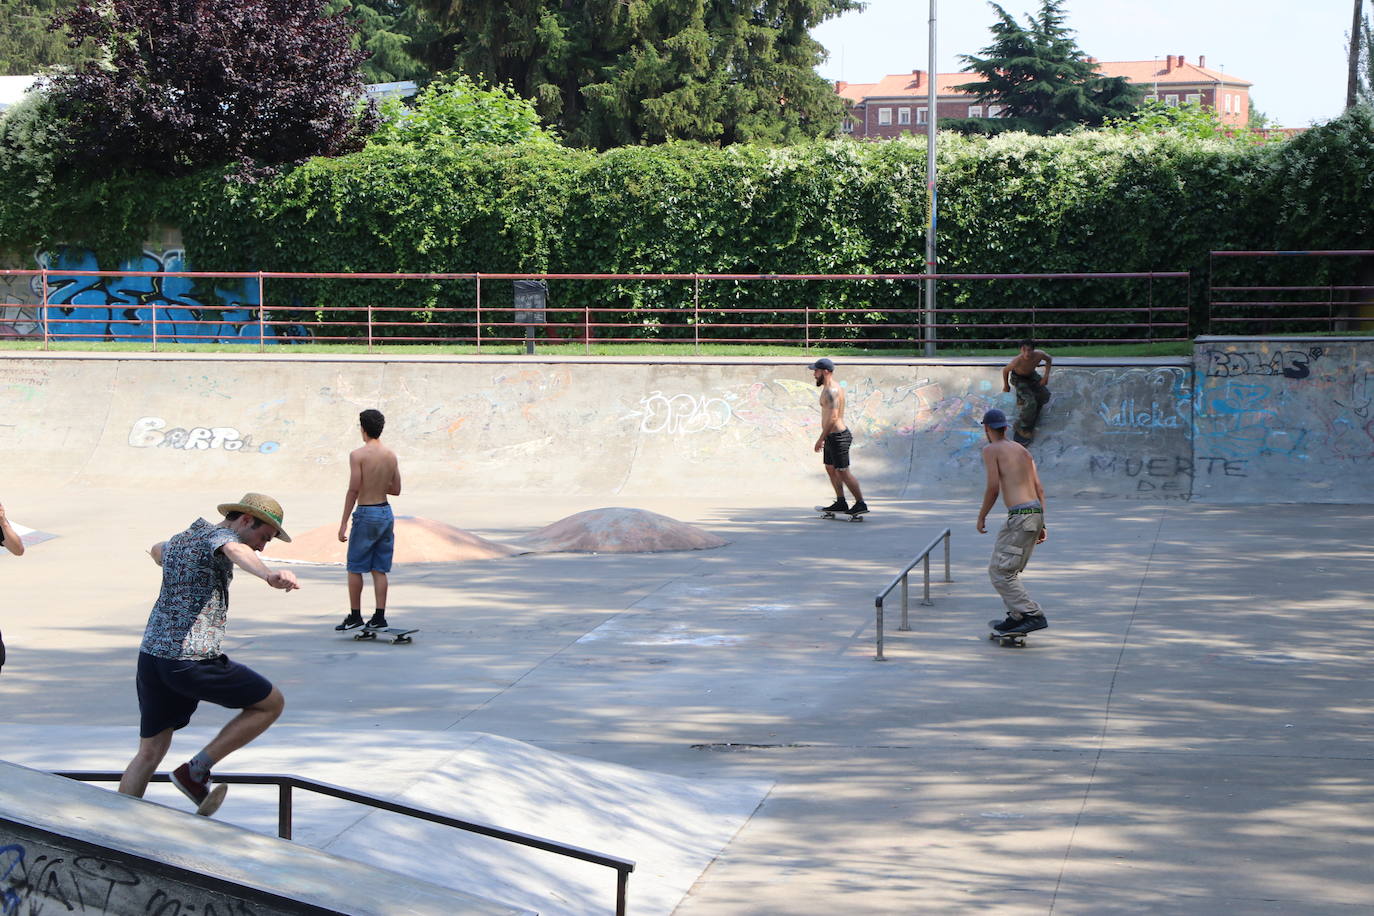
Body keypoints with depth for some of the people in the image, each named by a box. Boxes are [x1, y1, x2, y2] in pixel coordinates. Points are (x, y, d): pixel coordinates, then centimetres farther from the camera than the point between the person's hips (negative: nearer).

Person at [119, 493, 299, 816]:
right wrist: (269, 575, -52)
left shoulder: (179, 540, 21)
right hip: (192, 659, -8)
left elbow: (158, 550, 46)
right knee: (270, 703, 7)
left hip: (150, 654, 8)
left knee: (150, 752, 16)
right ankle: (195, 771, 3)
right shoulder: (218, 535, -5)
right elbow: (236, 550, -31)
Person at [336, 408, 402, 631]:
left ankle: (355, 616, 10)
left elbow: (353, 489, -15)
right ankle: (379, 617, 6)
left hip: (366, 514, -6)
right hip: (386, 513, 6)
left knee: (355, 568, 7)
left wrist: (343, 523, -11)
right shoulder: (391, 455, 5)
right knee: (379, 570, 9)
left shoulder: (358, 455, -13)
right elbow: (396, 489, 11)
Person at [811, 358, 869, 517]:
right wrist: (824, 437, 23)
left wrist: (821, 438, -24)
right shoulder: (834, 387, 13)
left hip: (837, 436, -11)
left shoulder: (831, 390, -20)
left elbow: (833, 417, -26)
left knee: (842, 472, -6)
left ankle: (860, 503, -1)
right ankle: (840, 503, 21)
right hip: (833, 436, 11)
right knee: (830, 468, 16)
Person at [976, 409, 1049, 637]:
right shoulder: (1022, 450, 21)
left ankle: (1034, 616, -14)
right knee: (1008, 570, 19)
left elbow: (993, 486, -10)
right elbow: (1039, 490, 17)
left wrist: (982, 516, 2)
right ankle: (1017, 617, 18)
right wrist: (1041, 525, 19)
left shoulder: (991, 450, 0)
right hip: (1036, 513, 9)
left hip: (1020, 516, -9)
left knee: (1000, 572, -6)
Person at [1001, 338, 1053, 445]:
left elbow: (1049, 359, -5)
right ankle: (1022, 429, -5)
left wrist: (1046, 376, -11)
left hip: (1031, 374, 5)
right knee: (1030, 403, -18)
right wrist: (1006, 385, -4)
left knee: (1044, 396, 8)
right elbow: (1005, 370, -20)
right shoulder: (1017, 361, -40)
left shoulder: (1039, 355, -30)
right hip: (1019, 378, -5)